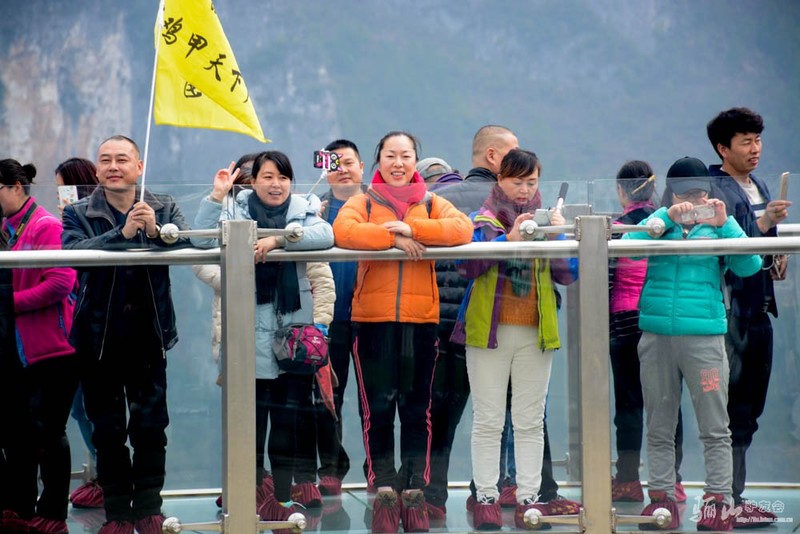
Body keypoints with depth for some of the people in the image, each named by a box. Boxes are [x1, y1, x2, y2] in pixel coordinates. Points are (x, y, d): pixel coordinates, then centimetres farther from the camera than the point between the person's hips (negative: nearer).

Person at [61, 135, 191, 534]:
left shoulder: (164, 208, 5)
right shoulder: (79, 214, 1)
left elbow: (186, 241, -12)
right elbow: (75, 251, -18)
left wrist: (155, 231, -31)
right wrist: (122, 233, -30)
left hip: (148, 335, 0)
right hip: (98, 335, 0)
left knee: (151, 426, 2)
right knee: (107, 430, 4)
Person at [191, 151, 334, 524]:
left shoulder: (304, 208, 6)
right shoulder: (236, 210, 5)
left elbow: (325, 235, -14)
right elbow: (201, 239, -8)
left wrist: (278, 239, -22)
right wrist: (217, 196, -15)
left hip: (293, 328, 1)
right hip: (251, 330, -1)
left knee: (289, 419, 5)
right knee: (253, 416, 0)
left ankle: (282, 498, 12)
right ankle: (256, 491, 7)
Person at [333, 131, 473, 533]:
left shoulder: (431, 204, 11)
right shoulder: (363, 203, 8)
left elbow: (462, 228, -9)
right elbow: (343, 231, -13)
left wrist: (411, 229, -17)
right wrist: (391, 238, -18)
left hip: (421, 318, 1)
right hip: (373, 317, -1)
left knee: (417, 408, 4)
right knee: (377, 406, -2)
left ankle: (415, 493, 11)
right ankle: (383, 493, 4)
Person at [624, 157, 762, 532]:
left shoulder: (717, 230, 8)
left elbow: (749, 265, -6)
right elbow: (627, 246, -9)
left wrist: (724, 223, -11)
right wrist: (667, 216, -12)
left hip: (704, 335, -2)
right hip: (656, 335, 2)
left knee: (714, 427, -2)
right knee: (659, 427, 7)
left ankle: (719, 500, 2)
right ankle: (661, 497, 13)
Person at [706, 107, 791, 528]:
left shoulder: (759, 188, 17)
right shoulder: (717, 189, -10)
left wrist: (778, 261, 7)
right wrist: (764, 225, -32)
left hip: (759, 309, 9)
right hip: (731, 310, -9)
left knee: (748, 411, 12)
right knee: (733, 410, -8)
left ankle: (734, 497, 18)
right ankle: (729, 503, -6)